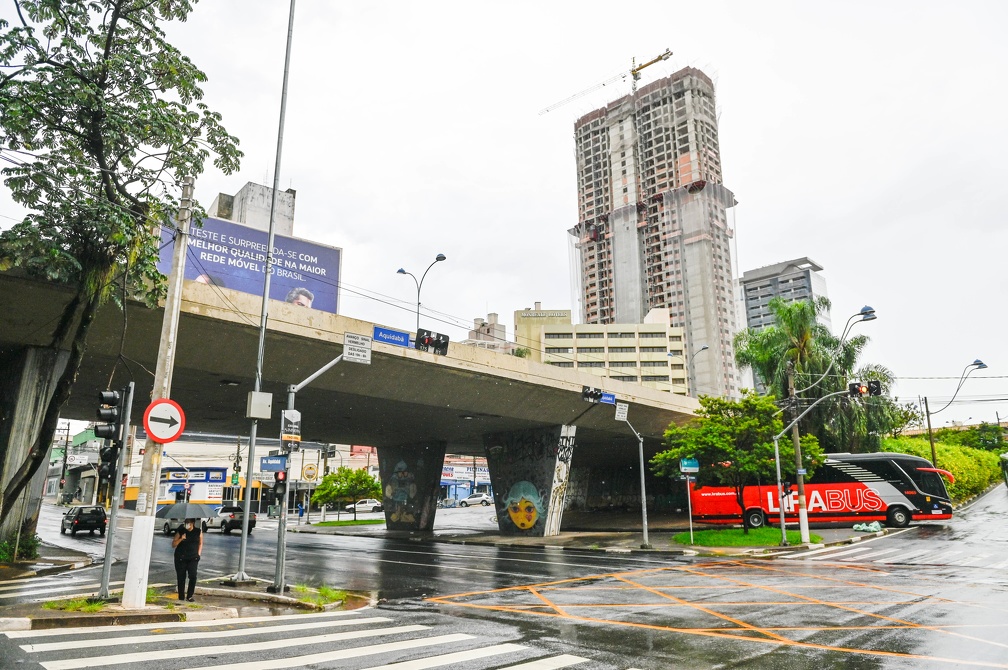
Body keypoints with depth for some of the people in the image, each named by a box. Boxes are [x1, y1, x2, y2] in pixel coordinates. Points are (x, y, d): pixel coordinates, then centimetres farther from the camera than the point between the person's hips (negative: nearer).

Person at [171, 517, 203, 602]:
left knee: (193, 576, -13)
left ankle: (189, 596, 2)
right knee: (181, 577, 2)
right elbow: (173, 545, 1)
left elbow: (200, 543, 16)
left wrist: (198, 554, 6)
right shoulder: (180, 531, 0)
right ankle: (181, 597, 15)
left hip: (193, 558, 0)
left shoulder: (198, 532, 4)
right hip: (180, 558, 0)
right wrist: (181, 539, -15)